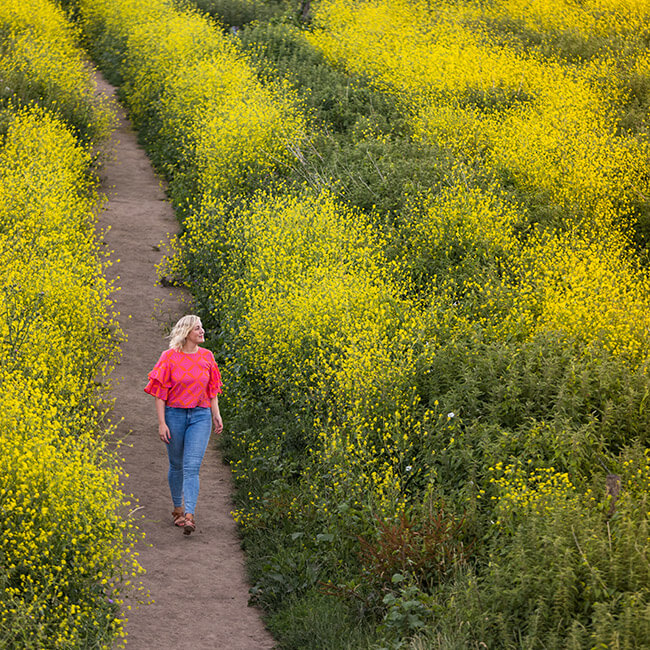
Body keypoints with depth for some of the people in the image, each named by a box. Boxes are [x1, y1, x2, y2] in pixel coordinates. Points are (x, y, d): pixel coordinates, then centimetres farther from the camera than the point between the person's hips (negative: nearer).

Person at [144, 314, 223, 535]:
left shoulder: (207, 357, 5)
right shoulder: (169, 357, -5)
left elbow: (212, 389, 13)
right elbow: (160, 392, -5)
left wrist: (216, 415, 5)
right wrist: (161, 423, -10)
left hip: (200, 416, 1)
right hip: (174, 415, -1)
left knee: (192, 466, -11)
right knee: (176, 465, 12)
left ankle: (189, 516, -19)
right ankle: (177, 508, 31)